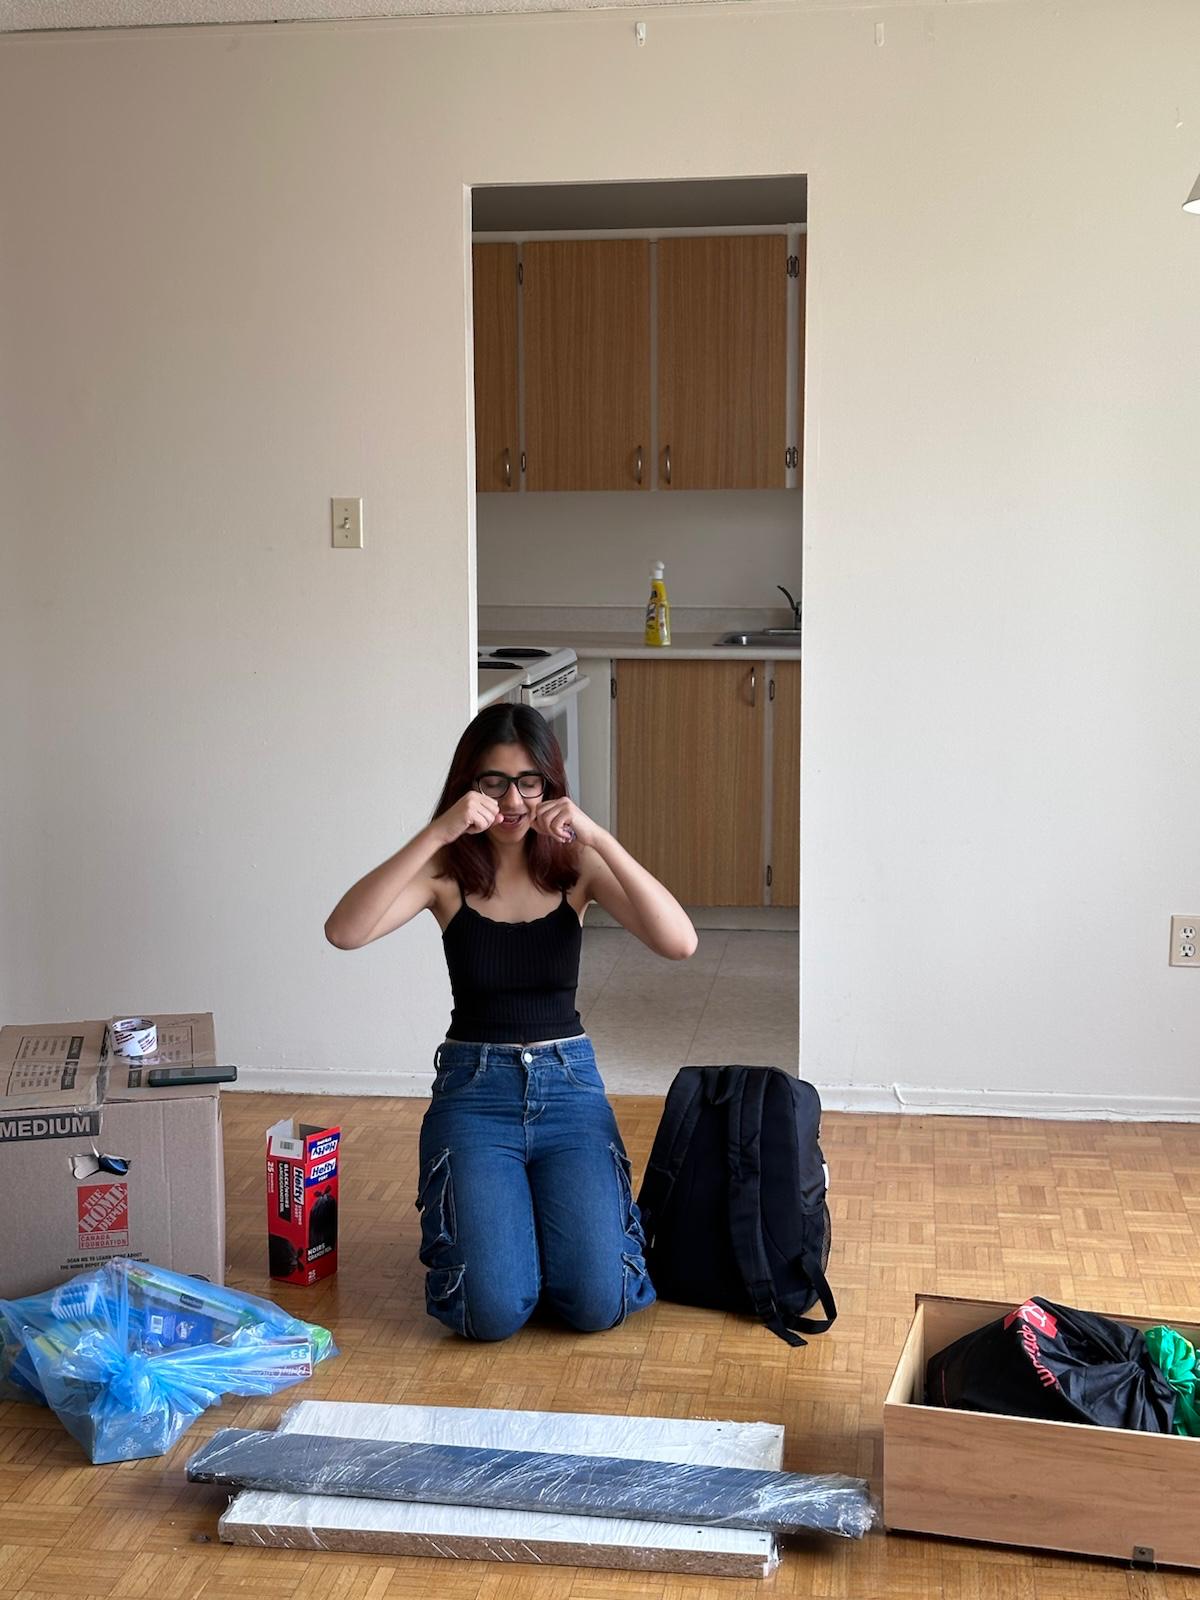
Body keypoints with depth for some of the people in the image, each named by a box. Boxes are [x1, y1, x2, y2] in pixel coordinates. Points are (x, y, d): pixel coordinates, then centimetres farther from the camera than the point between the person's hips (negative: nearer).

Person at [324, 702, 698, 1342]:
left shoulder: (576, 864, -1)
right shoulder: (447, 871, -4)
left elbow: (679, 943, -17)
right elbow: (344, 931, -23)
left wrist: (600, 839, -26)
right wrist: (437, 833, -30)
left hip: (569, 1083, 1)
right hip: (474, 1088, -1)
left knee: (598, 1303, -15)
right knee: (494, 1312, -17)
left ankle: (551, 1205, 18)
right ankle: (486, 1211, 17)